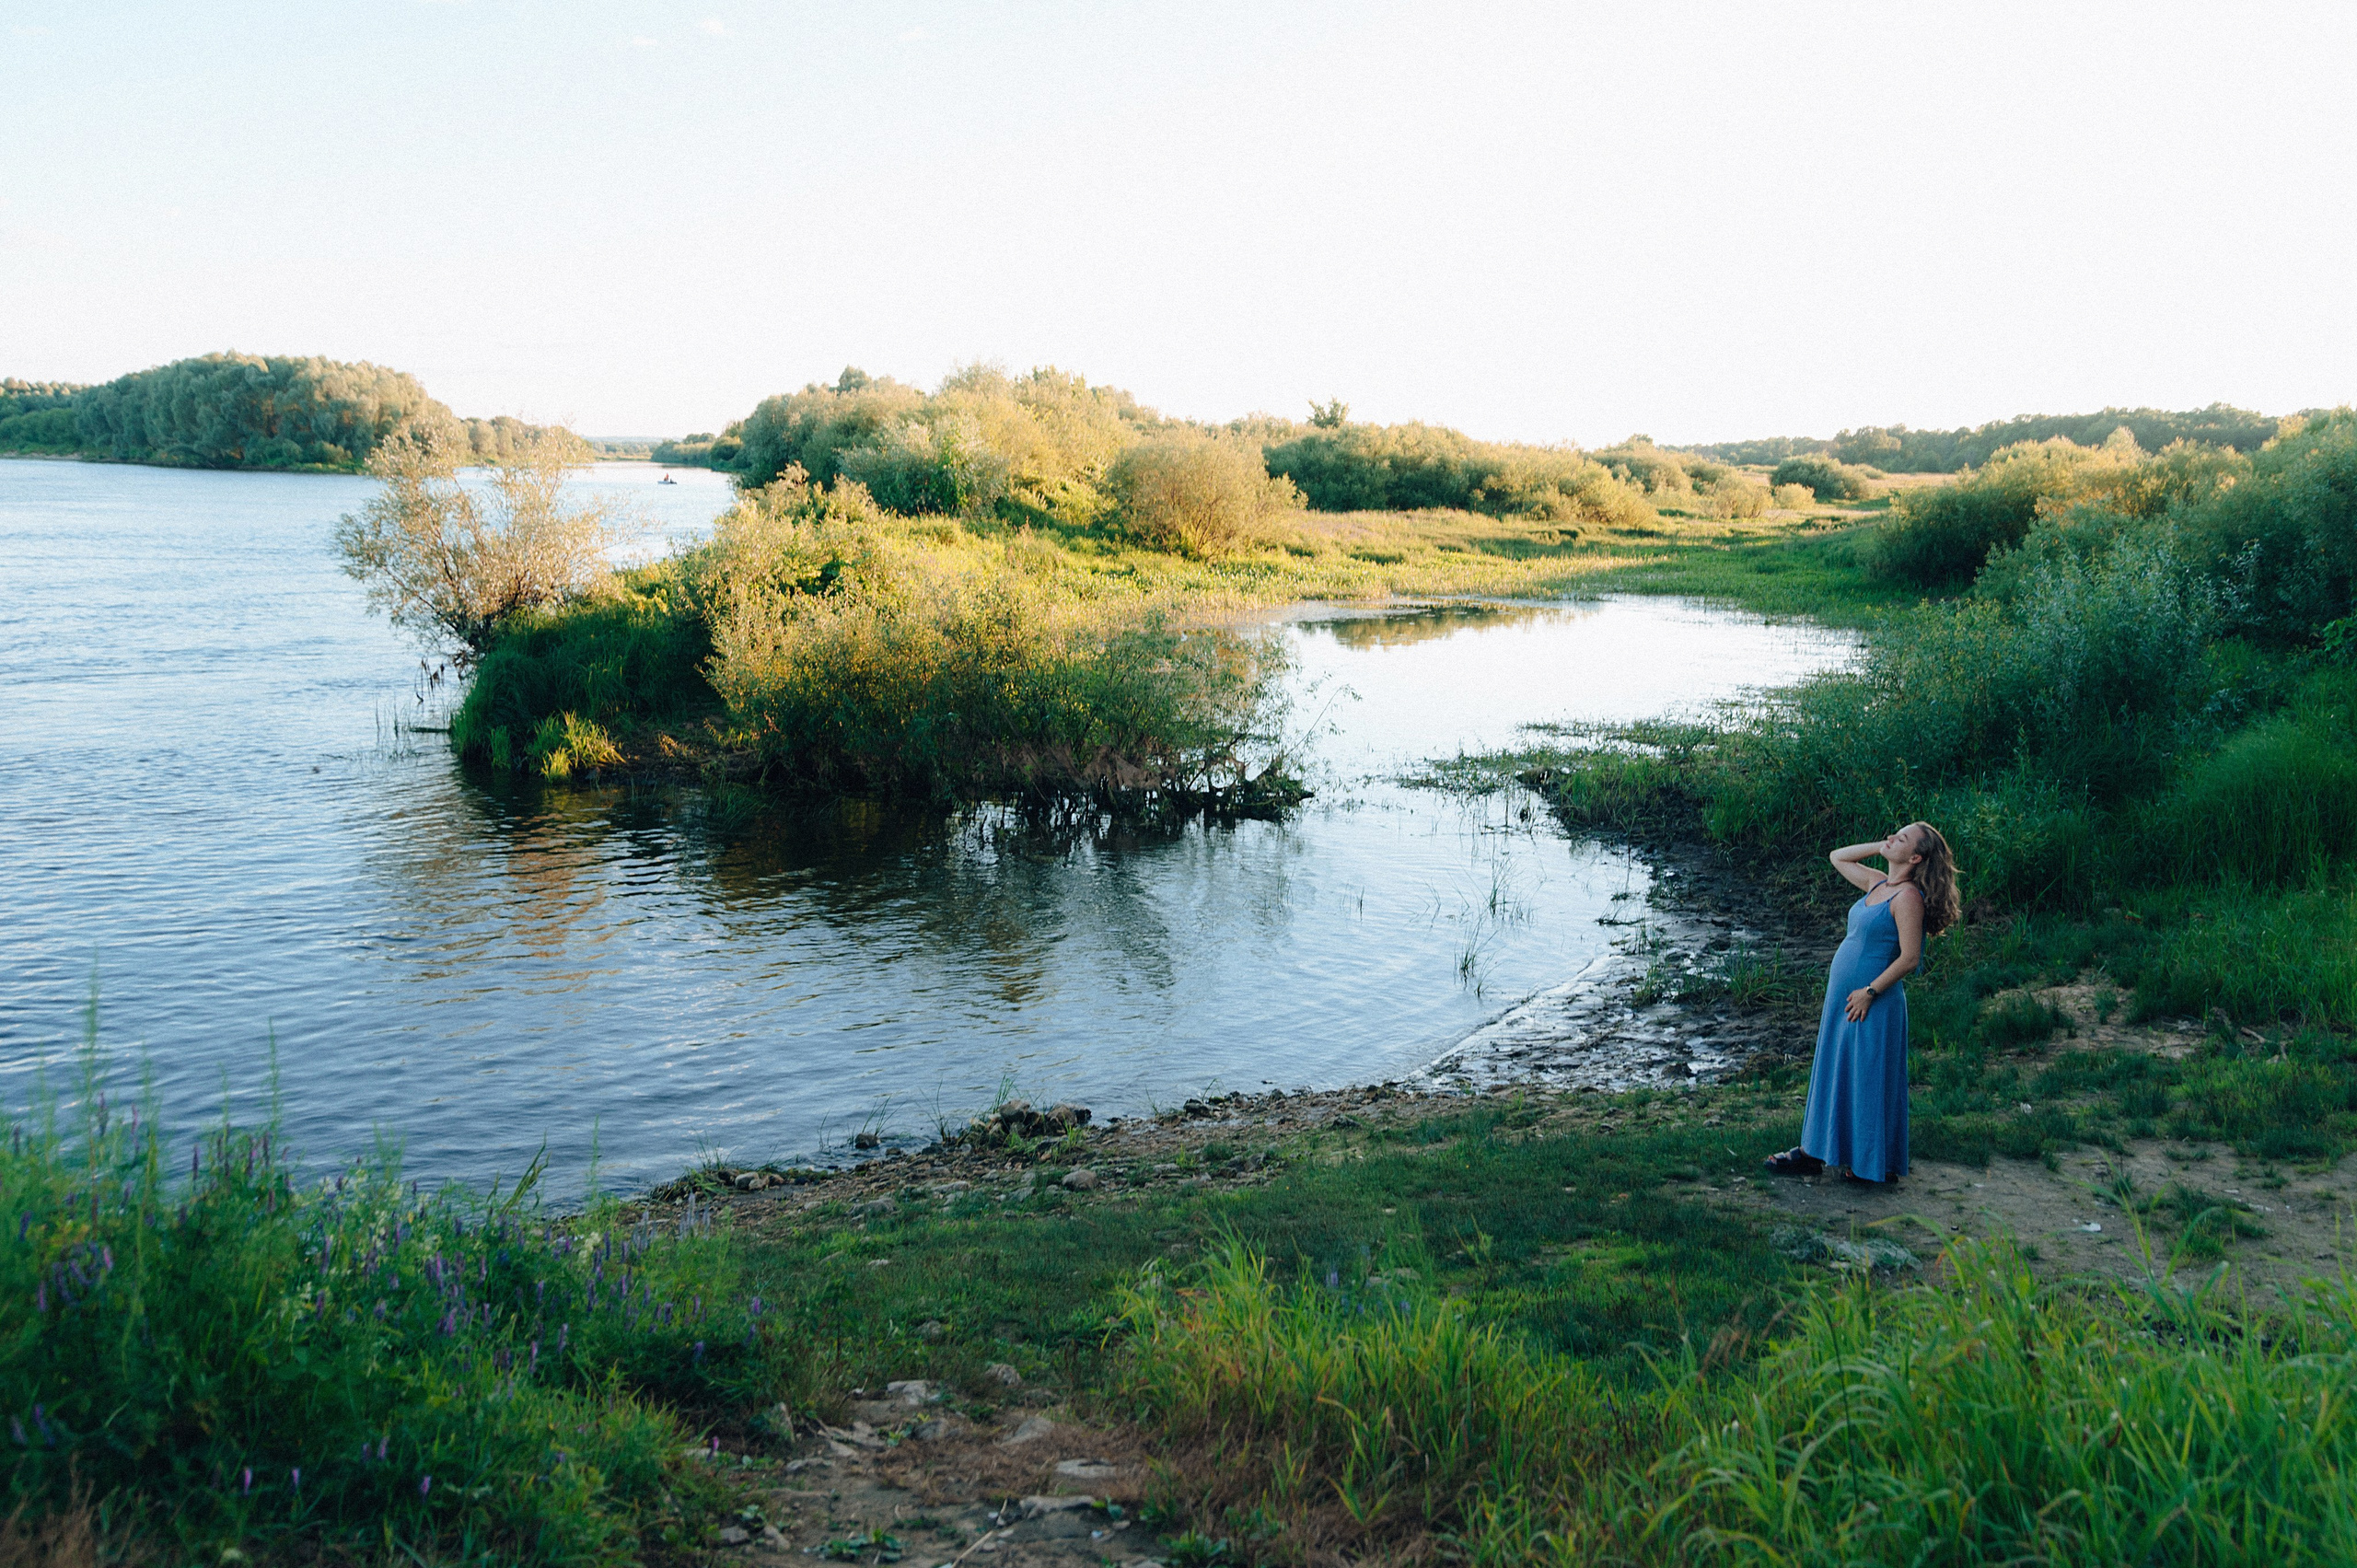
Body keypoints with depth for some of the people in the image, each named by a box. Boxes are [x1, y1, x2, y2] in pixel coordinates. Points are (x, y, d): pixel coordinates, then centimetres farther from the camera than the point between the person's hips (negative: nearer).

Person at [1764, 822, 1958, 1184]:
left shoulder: (1908, 896, -16)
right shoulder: (1878, 884, 8)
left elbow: (1910, 958, -20)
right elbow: (1838, 857, 23)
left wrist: (1870, 992, -17)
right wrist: (1880, 847, 10)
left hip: (1873, 1004, -9)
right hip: (1841, 997, 9)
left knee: (1869, 1079, 1)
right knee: (1832, 1073, 14)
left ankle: (1878, 1166, 14)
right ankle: (1813, 1153, 23)